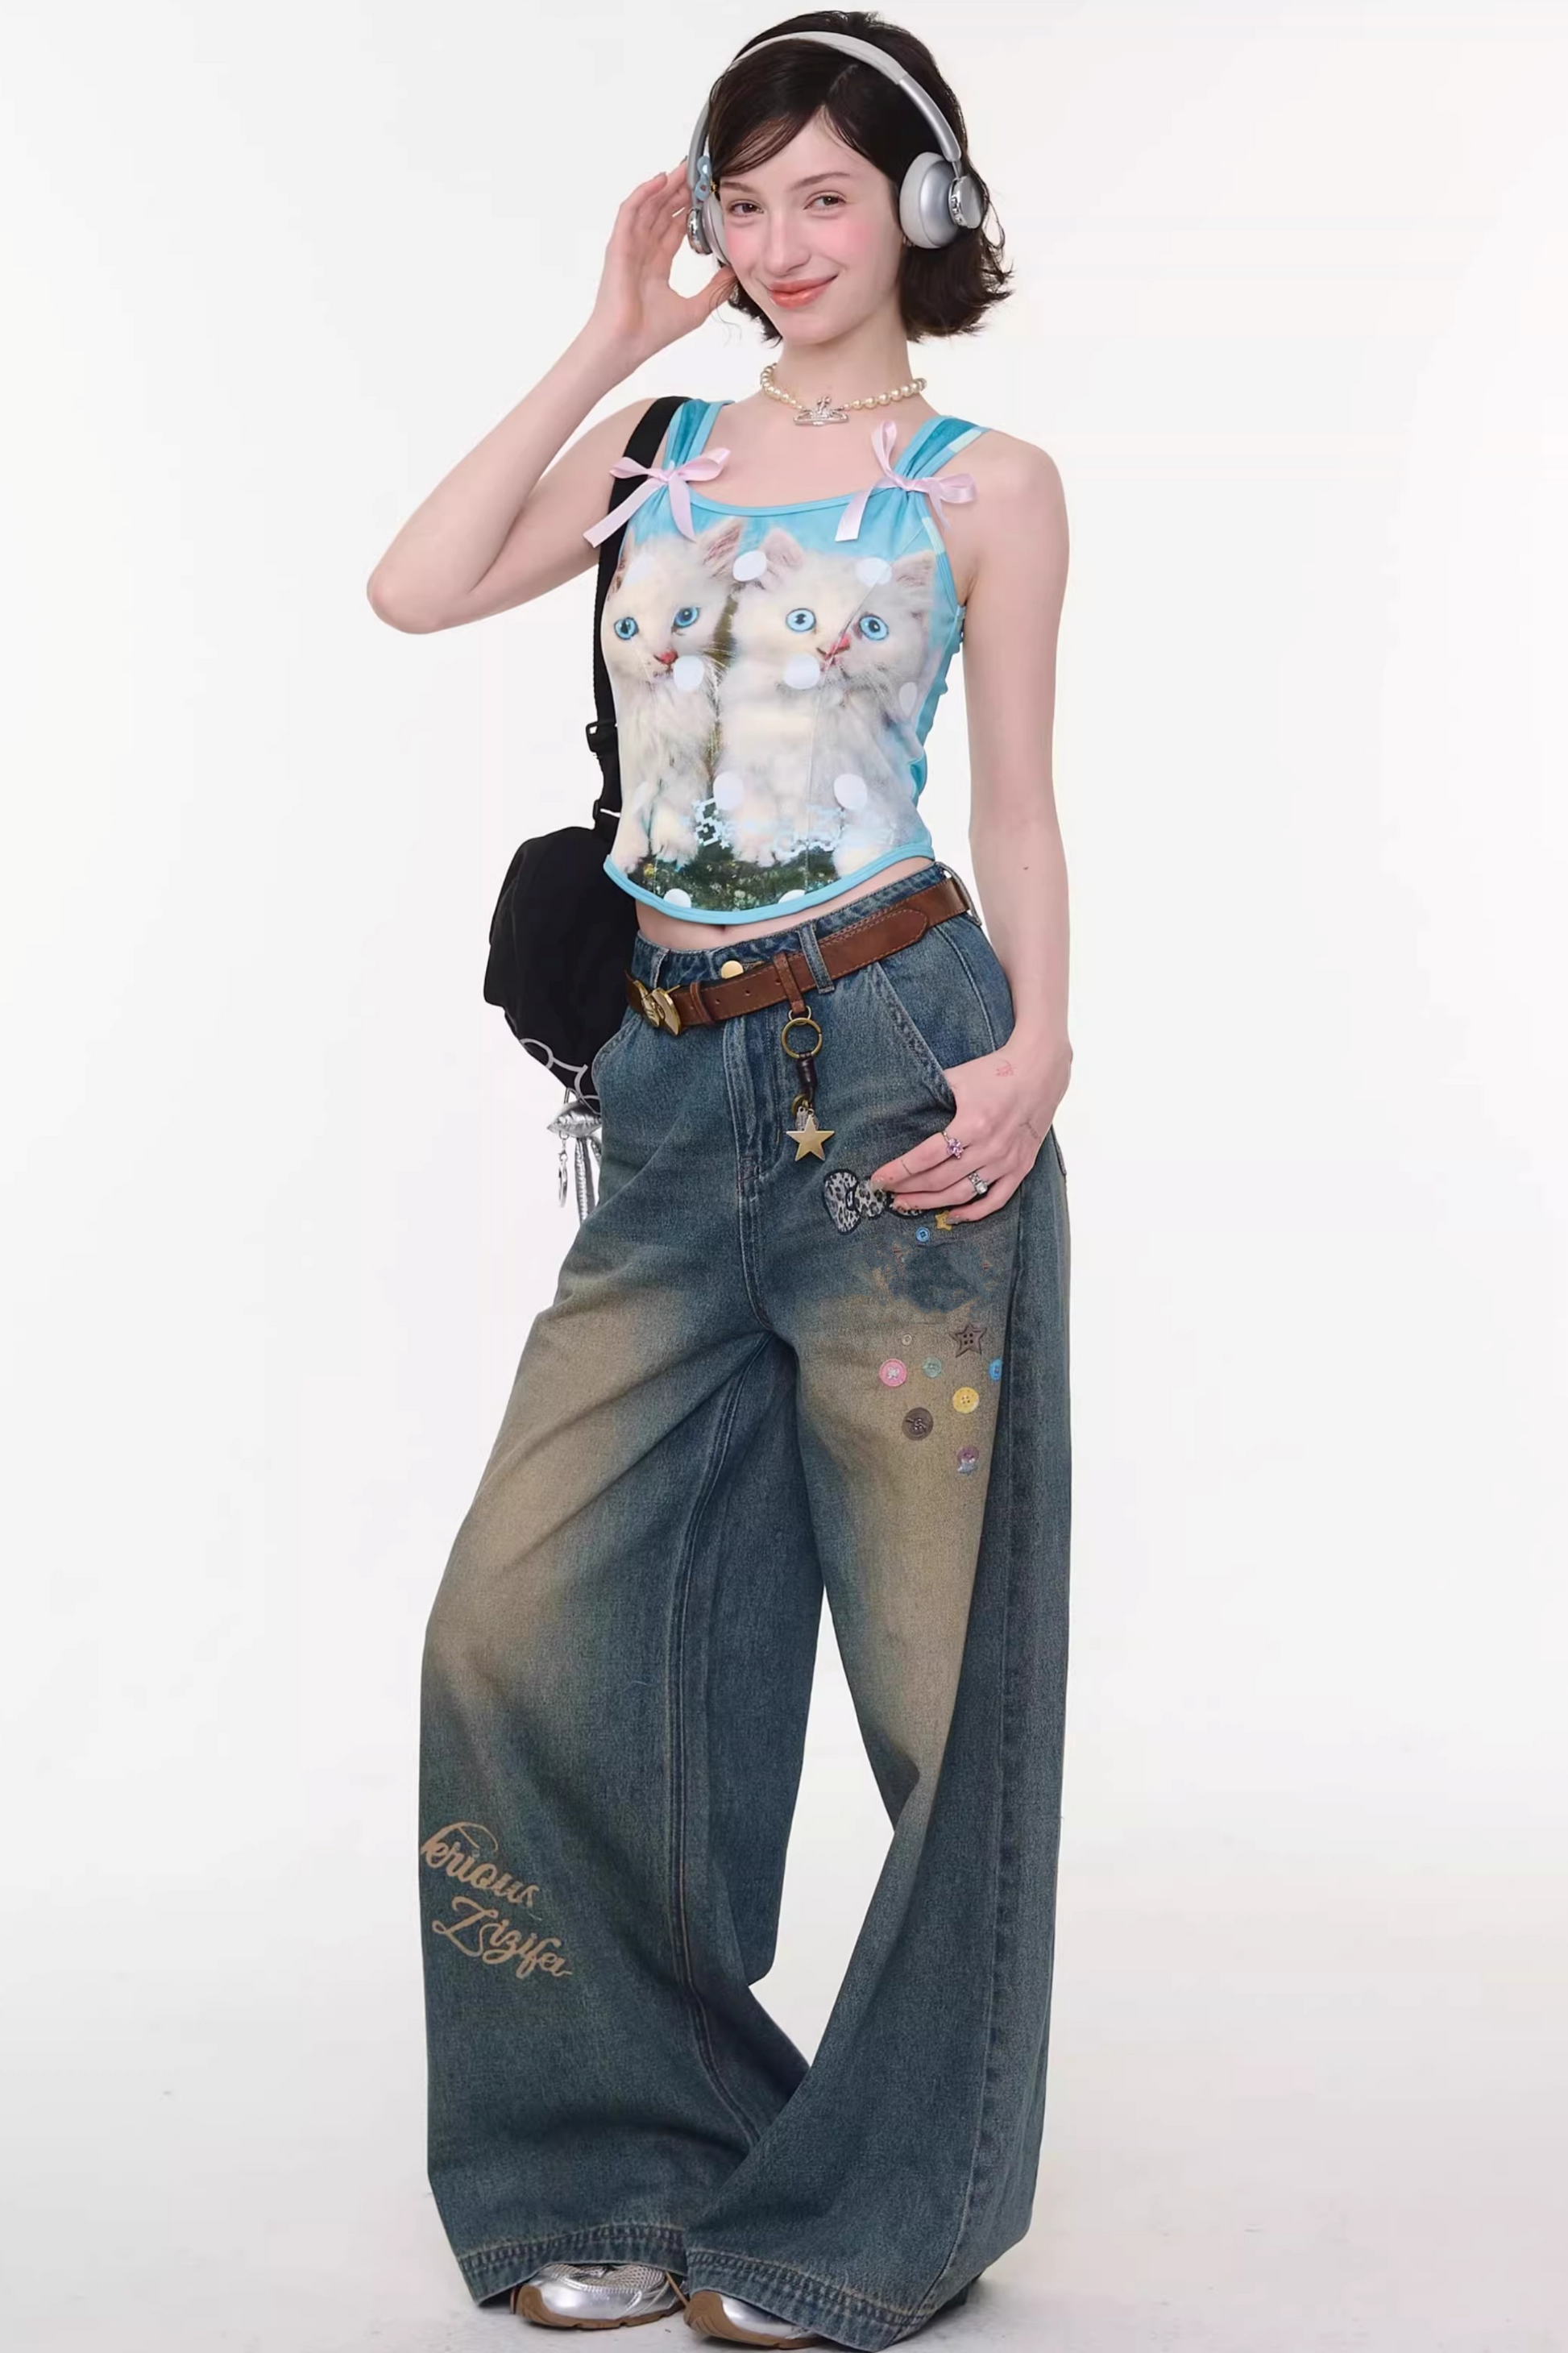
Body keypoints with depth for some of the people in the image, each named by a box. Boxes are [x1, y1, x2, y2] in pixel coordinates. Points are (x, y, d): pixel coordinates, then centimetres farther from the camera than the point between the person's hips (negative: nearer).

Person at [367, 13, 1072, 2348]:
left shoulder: (988, 482, 6)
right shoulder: (665, 447, 17)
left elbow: (1019, 807, 3)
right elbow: (417, 589, 4)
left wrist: (1035, 1046, -15)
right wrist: (610, 338, 7)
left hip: (896, 1059, -4)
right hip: (680, 1094, 5)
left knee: (932, 1651, 2)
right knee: (527, 1620, 0)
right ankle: (644, 2153, 19)